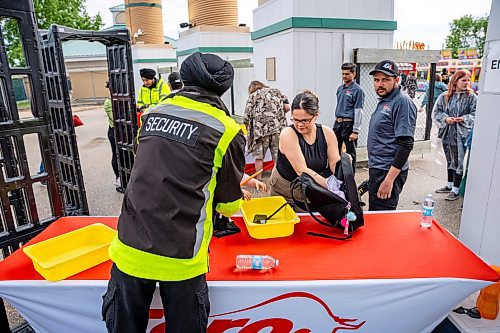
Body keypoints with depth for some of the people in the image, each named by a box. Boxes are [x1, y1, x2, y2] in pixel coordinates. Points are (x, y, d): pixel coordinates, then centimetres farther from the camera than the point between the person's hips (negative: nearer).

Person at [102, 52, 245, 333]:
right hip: (180, 258, -3)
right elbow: (229, 205, 1)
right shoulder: (226, 131, -9)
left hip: (129, 249, 4)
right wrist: (236, 200, 26)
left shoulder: (152, 114, 4)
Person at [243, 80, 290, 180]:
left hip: (260, 129, -2)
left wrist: (248, 129, 21)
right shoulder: (276, 91, 21)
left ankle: (259, 179, 18)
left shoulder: (252, 96, 15)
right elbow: (287, 107, 7)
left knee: (259, 156, 12)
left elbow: (246, 117, 6)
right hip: (278, 128, 2)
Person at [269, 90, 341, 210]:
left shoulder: (327, 133, -7)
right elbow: (302, 171, -27)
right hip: (284, 193, -3)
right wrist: (330, 187, -33)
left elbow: (335, 165, -7)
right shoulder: (288, 134, -21)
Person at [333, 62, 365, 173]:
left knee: (350, 153, 2)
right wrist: (336, 121, 16)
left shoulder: (357, 90, -10)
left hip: (349, 124, -7)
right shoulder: (340, 89, 12)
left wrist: (355, 131, -19)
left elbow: (358, 111, -15)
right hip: (337, 123, 7)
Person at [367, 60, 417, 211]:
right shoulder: (383, 101, 14)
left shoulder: (402, 102, -16)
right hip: (376, 169, 10)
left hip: (389, 172, -9)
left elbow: (406, 144, -22)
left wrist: (389, 179, -25)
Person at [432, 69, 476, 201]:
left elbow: (475, 114, -3)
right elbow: (436, 112, 3)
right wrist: (445, 118, -13)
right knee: (449, 160, 17)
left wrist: (464, 118, -19)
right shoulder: (444, 96, 2)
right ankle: (449, 185, 32)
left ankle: (455, 190, 9)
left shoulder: (472, 97, -3)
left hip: (461, 134, -3)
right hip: (447, 133, 3)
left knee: (458, 162, -1)